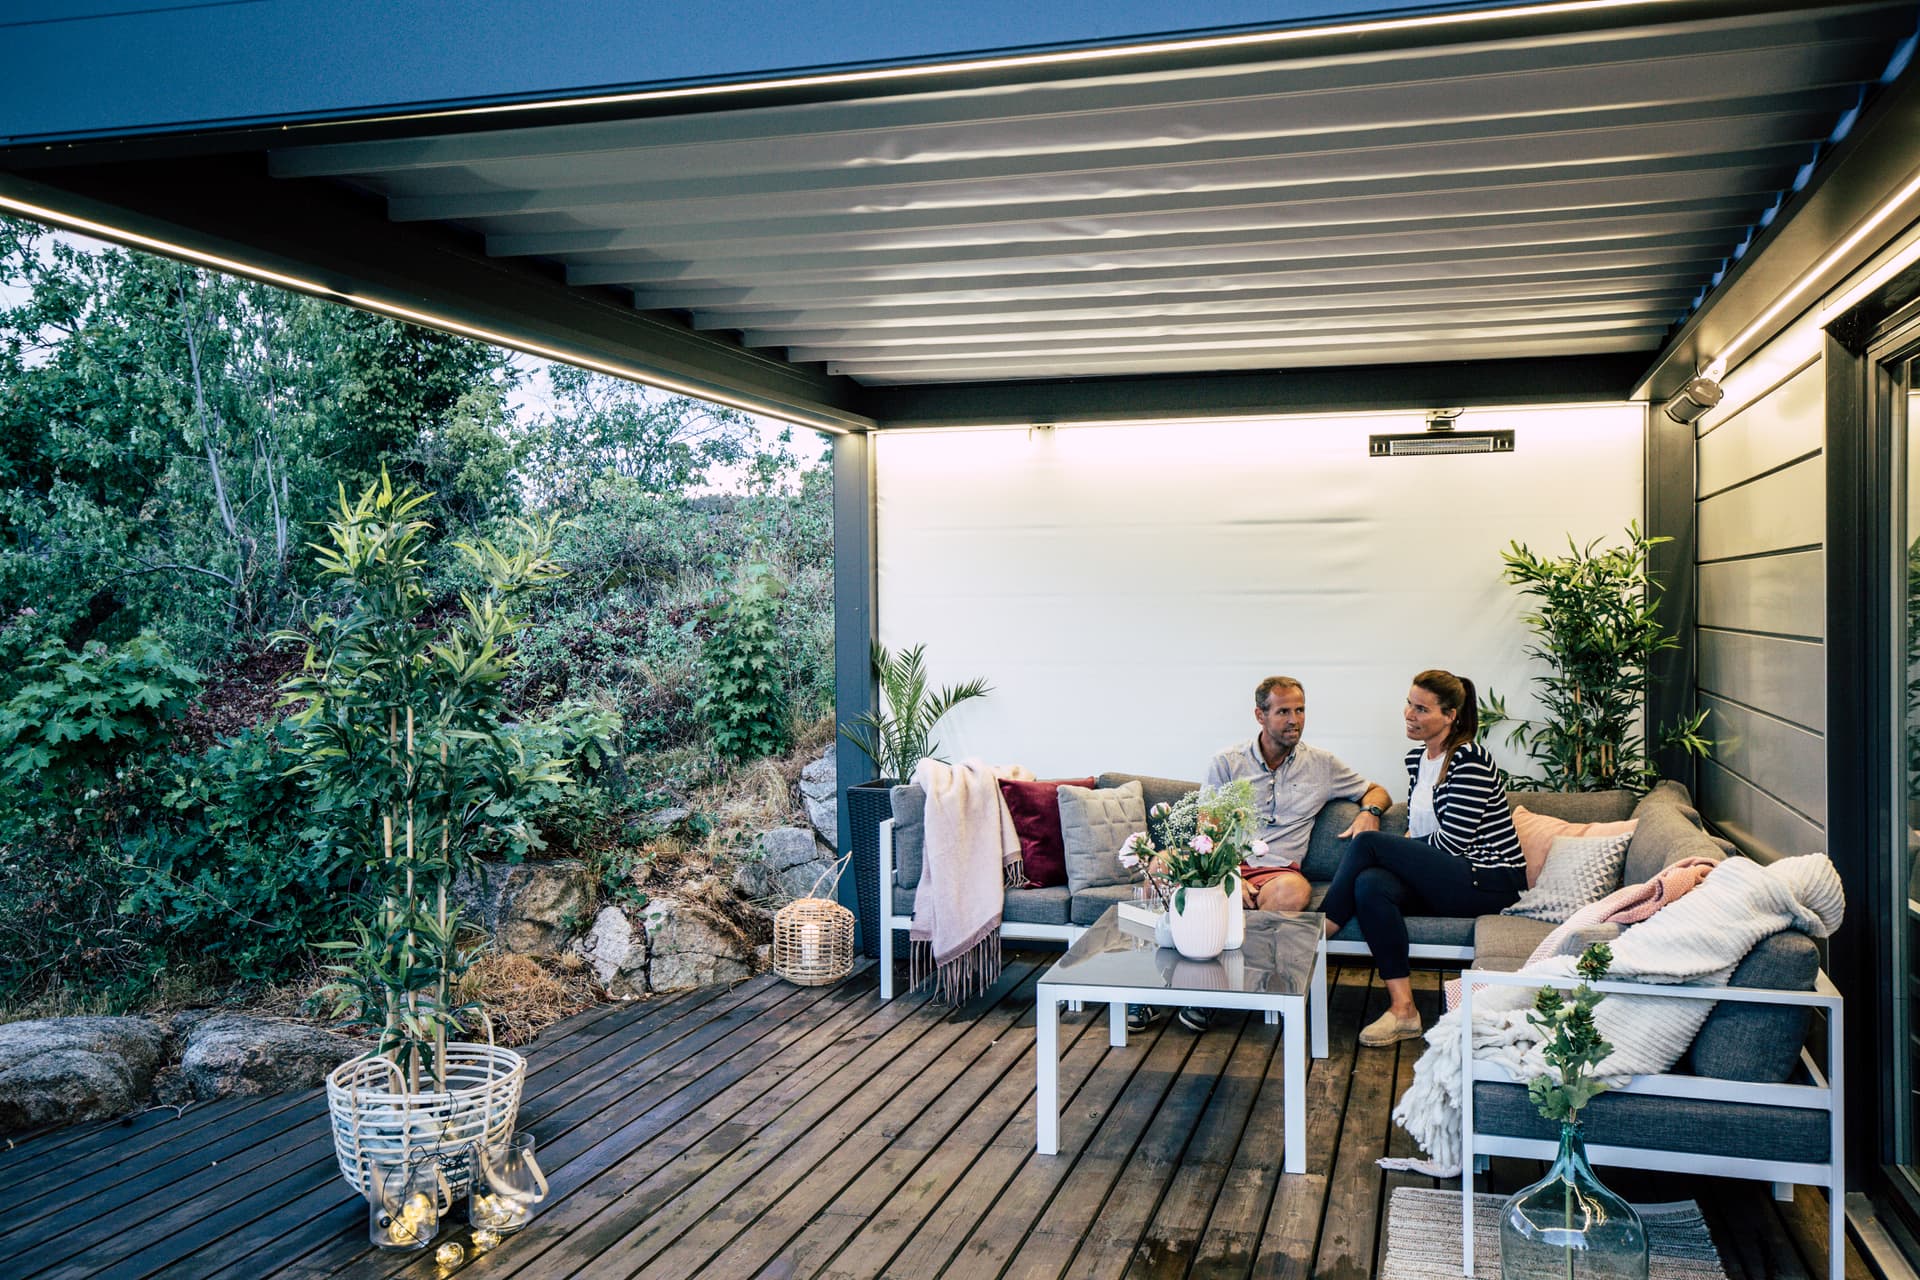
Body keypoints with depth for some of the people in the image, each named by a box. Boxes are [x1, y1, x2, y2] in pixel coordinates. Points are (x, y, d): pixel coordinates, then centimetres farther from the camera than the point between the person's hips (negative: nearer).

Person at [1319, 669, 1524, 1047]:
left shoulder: (1470, 760, -14)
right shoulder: (1416, 757, 13)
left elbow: (1452, 842, -17)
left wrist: (1382, 848, -6)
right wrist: (1397, 855, -1)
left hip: (1491, 882, -7)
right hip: (1444, 880, 7)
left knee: (1367, 843, -22)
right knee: (1371, 885, -26)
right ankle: (1402, 1009, -26)